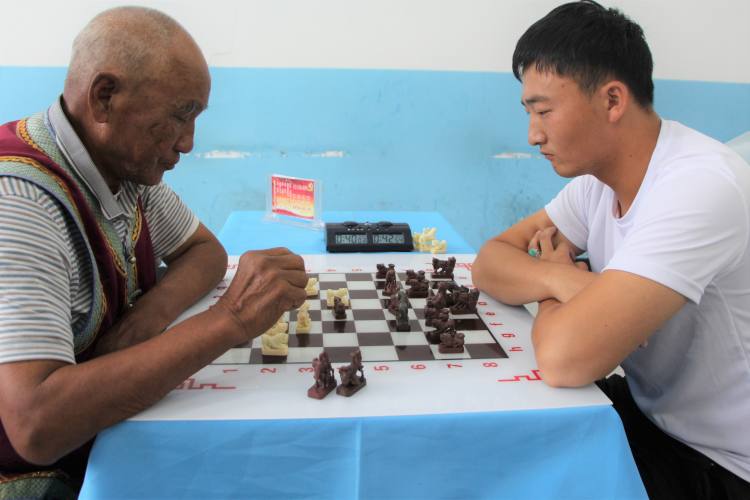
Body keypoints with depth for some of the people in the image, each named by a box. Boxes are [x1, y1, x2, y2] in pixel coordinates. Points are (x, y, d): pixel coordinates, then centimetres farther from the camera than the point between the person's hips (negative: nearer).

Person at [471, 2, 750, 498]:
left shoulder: (698, 186, -29)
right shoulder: (599, 177, -3)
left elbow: (564, 357, -37)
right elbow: (491, 261, -2)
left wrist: (552, 280, -15)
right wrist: (564, 280, -22)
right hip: (650, 415, 7)